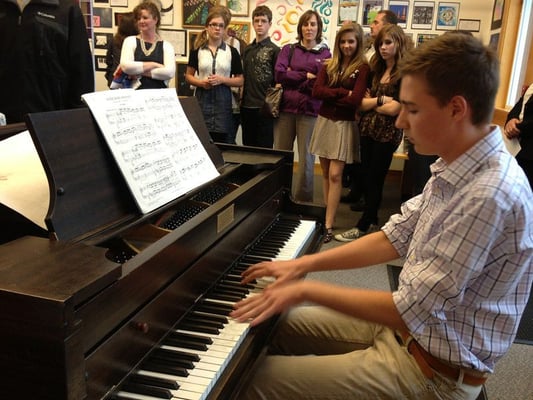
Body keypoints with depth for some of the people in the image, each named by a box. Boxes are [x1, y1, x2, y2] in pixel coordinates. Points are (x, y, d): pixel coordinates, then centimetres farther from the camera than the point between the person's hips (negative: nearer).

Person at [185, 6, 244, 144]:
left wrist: (222, 79, -12)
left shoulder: (232, 51, 5)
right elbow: (188, 76, 10)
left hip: (223, 101, 0)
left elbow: (240, 81, 4)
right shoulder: (197, 50, 6)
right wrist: (201, 82, -10)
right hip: (202, 100, 0)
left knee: (222, 141, -1)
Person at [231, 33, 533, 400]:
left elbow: (408, 311, -28)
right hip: (414, 324, 9)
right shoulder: (459, 169, 1)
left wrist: (306, 289, -18)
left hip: (433, 371, -9)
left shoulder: (489, 196, -30)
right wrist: (305, 263, 0)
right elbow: (395, 239, 5)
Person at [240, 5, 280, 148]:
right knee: (247, 146, 12)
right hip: (247, 106, 5)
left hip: (264, 107, -5)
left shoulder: (274, 50, -3)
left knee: (264, 148, 1)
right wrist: (242, 98, 11)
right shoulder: (247, 49, 13)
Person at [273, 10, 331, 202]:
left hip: (310, 112, -2)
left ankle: (303, 201, 13)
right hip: (285, 108, 2)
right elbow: (279, 74, -4)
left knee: (306, 159, 0)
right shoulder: (288, 49, 10)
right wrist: (306, 76, -8)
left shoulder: (325, 53, 5)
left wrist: (292, 78, -6)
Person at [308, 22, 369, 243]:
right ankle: (327, 214, 20)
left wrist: (330, 95, -7)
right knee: (325, 173, 9)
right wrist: (342, 92, -13)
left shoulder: (363, 68, -6)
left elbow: (355, 99, -17)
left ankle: (328, 225, -5)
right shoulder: (329, 65, 8)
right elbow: (316, 91, -4)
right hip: (324, 121, 5)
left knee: (335, 175, -8)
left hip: (344, 124, -5)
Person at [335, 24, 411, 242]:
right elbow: (361, 103, 4)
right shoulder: (376, 70, 10)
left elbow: (394, 108, -17)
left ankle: (363, 226, 11)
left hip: (388, 133, -6)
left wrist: (370, 103, -3)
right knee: (366, 176, 10)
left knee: (374, 179, 2)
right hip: (367, 129, 6)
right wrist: (380, 100, -13)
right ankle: (372, 220, 25)